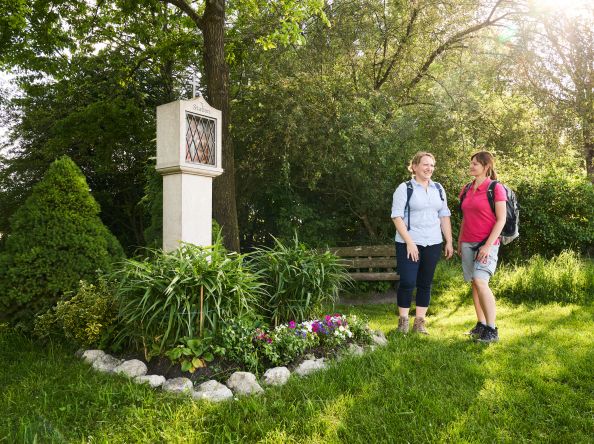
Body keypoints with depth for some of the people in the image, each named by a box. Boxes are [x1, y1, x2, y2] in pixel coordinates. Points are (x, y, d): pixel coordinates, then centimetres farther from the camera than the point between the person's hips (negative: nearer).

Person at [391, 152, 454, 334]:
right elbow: (397, 216, -9)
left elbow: (444, 216, 15)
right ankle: (403, 320, 11)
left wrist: (449, 241, 8)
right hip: (409, 243, -5)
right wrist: (409, 242, -15)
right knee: (407, 282, -5)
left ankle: (419, 322, 17)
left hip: (433, 244, 5)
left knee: (425, 283, 7)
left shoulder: (438, 189, 12)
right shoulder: (405, 188, -4)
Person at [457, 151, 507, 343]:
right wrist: (459, 241, 15)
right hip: (468, 243, 6)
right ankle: (481, 325, 17)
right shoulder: (466, 189, 12)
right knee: (474, 283, 8)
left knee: (480, 281, -19)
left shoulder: (496, 188, -6)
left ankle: (492, 330, -11)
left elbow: (501, 220, -10)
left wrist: (488, 245, -16)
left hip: (486, 243, -6)